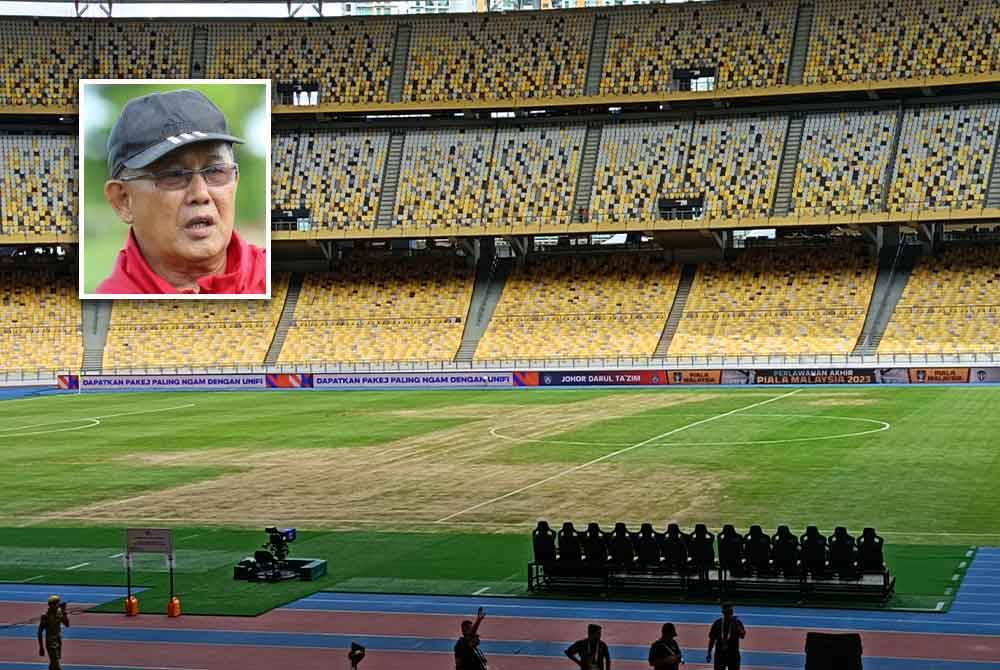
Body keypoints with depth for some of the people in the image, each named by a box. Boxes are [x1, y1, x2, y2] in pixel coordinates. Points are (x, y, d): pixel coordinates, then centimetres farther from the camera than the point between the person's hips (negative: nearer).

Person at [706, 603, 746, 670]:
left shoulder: (737, 622, -5)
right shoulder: (717, 623, 0)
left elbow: (742, 635, -20)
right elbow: (712, 639, 6)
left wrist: (737, 625, -35)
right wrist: (709, 653, 5)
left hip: (733, 654, -1)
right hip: (720, 654, 1)